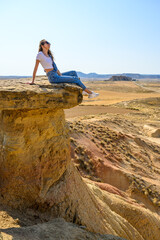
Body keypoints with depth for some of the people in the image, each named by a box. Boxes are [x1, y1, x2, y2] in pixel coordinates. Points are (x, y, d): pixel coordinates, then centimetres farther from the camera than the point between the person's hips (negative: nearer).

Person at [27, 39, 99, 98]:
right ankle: (90, 92, 3)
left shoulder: (49, 55, 14)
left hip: (56, 75, 9)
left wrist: (61, 75, 5)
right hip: (53, 77, -9)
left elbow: (55, 67, 14)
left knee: (74, 72, 16)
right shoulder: (40, 54, -11)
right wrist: (32, 81, -12)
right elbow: (35, 68, -12)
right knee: (75, 78, -8)